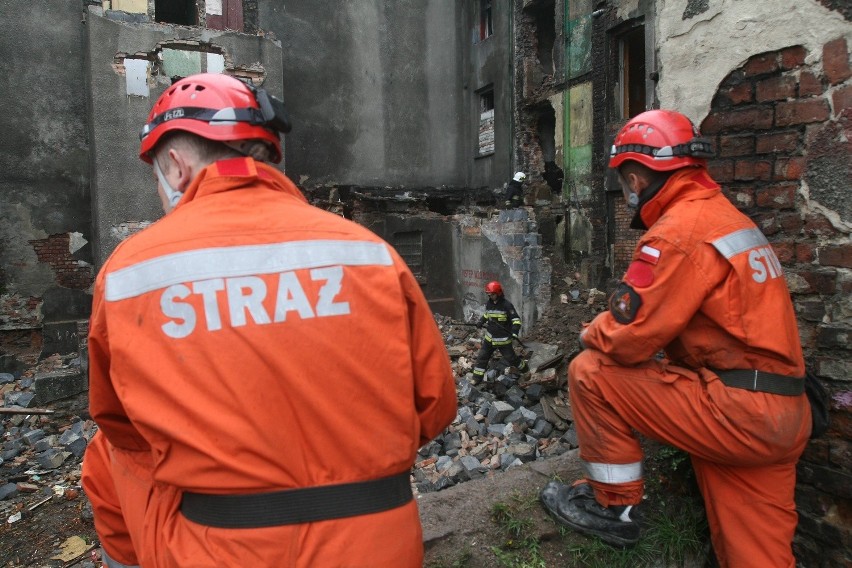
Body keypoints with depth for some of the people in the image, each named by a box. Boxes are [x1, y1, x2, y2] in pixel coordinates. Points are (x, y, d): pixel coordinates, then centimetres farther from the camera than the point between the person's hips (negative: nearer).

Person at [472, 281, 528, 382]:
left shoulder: (507, 305, -17)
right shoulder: (488, 303, 2)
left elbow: (516, 319, -15)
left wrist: (514, 332, -28)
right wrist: (481, 322, 4)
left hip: (503, 339, -5)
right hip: (490, 337, 5)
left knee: (511, 358, 8)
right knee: (481, 357, 5)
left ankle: (523, 368, 35)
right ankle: (477, 379, 14)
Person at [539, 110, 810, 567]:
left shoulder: (680, 230, -16)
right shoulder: (726, 216, 16)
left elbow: (626, 337, -16)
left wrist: (589, 336, 5)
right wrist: (608, 328, 13)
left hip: (734, 412, -9)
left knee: (590, 373, -2)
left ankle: (613, 506, 13)